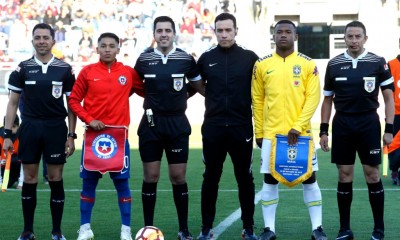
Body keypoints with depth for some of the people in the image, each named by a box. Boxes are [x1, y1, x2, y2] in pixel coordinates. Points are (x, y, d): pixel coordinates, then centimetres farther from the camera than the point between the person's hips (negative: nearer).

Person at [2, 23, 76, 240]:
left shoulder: (65, 70, 2)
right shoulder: (22, 69, 3)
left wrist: (71, 136, -1)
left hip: (56, 128, -1)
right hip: (29, 128, 1)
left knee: (55, 179, 2)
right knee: (29, 179, 4)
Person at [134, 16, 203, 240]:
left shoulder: (186, 59, -1)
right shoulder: (144, 59, 1)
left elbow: (199, 86, 11)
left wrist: (179, 97, 7)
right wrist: (155, 97, 8)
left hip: (177, 124, -1)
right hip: (151, 123, 1)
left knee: (179, 177, 3)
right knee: (151, 176, 3)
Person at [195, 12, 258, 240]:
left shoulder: (249, 58, -1)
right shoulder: (206, 58, 3)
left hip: (242, 128, -1)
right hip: (213, 128, 1)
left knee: (245, 178, 6)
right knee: (210, 178, 6)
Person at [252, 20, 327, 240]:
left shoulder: (308, 64, 1)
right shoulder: (262, 65, 5)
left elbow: (313, 98, -4)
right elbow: (257, 101, 8)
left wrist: (298, 127, -14)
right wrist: (259, 133, 5)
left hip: (301, 132, -1)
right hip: (271, 132, 1)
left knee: (309, 178, 3)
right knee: (270, 180, 4)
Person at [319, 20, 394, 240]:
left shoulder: (378, 63, -1)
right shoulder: (334, 64, 5)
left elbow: (388, 97, 2)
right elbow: (328, 100, 12)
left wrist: (389, 128, -6)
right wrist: (323, 130, 6)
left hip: (369, 123, -2)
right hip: (342, 124, 2)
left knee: (372, 175, -1)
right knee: (344, 176, 4)